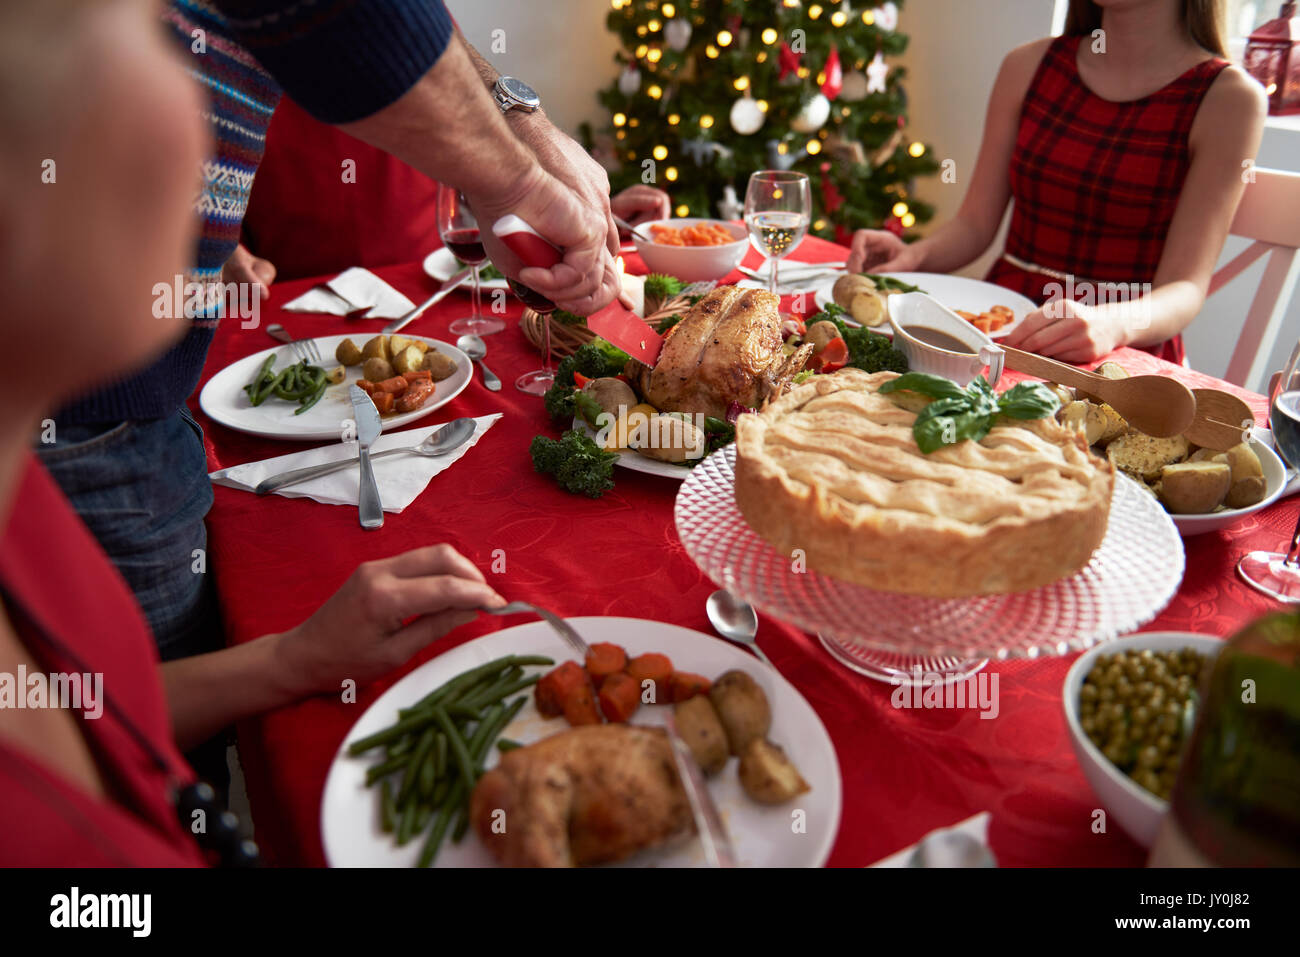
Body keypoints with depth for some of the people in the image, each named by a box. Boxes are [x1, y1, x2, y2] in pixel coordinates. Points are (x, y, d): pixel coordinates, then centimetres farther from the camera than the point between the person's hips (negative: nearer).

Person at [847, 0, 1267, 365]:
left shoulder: (1228, 98, -4)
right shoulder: (1029, 67, 9)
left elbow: (1185, 289, -11)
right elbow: (974, 225, 8)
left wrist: (1112, 326, -34)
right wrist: (914, 255, -14)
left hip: (1122, 356, -3)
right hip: (1001, 332, 4)